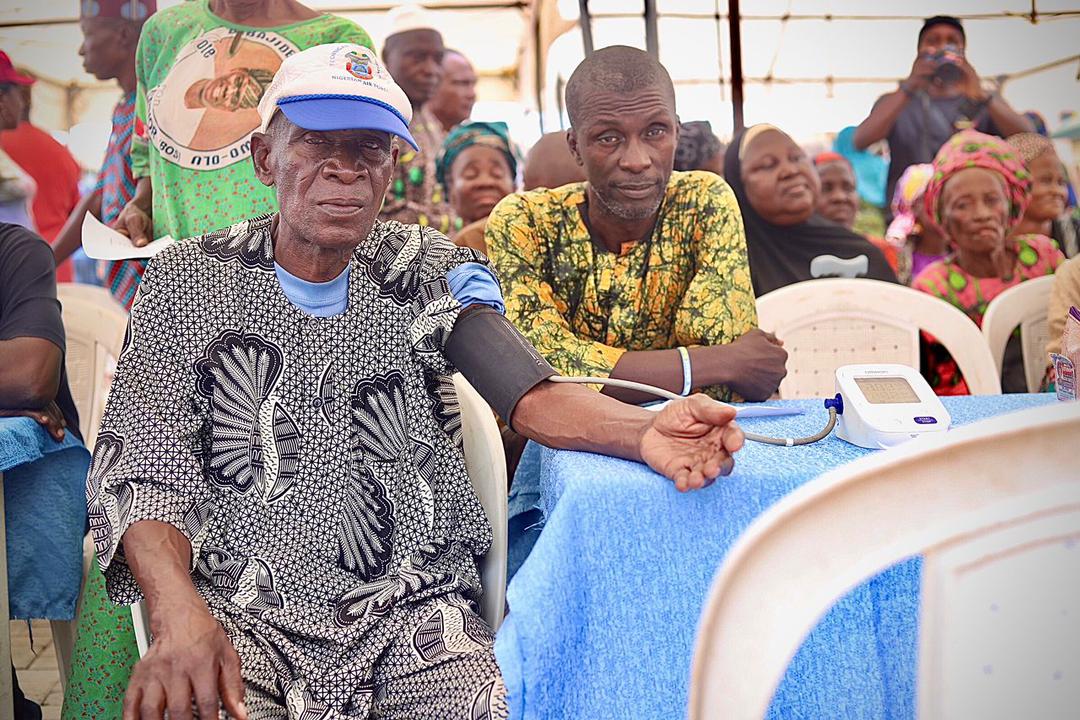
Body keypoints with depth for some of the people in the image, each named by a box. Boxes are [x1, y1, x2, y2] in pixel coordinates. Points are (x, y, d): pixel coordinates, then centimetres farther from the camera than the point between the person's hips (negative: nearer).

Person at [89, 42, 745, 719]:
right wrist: (181, 615, -24)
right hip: (246, 613, -1)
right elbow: (142, 471, -4)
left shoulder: (428, 269, 6)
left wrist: (643, 430, -33)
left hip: (414, 606, 1)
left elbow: (531, 395, -10)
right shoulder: (191, 281, 3)